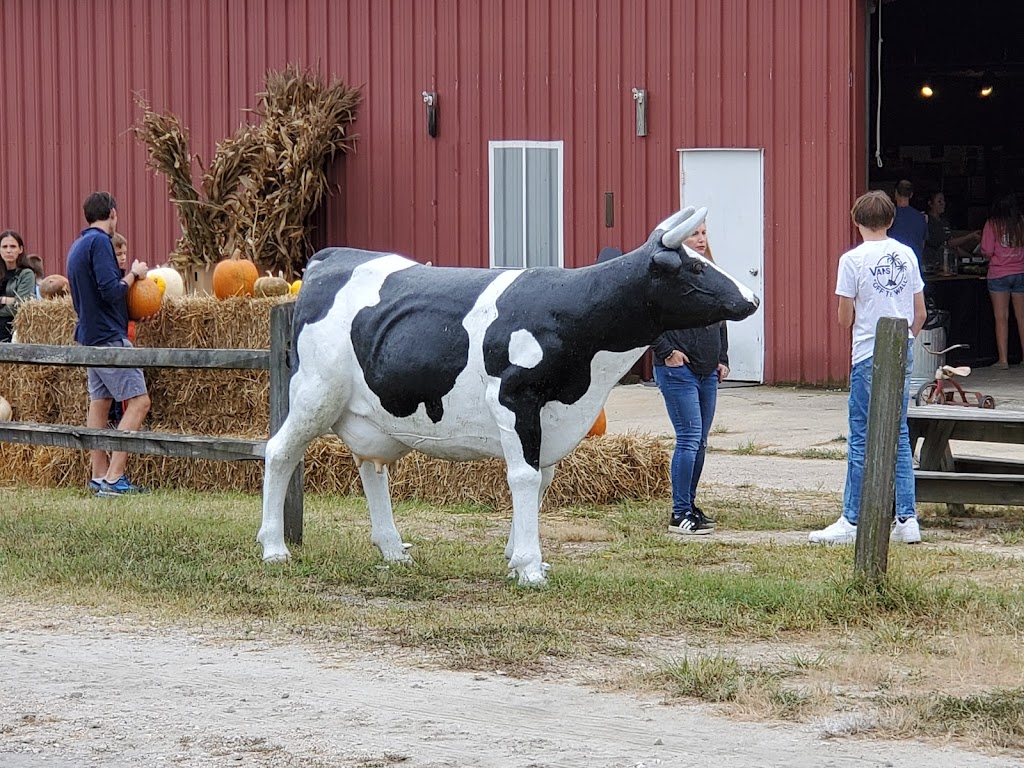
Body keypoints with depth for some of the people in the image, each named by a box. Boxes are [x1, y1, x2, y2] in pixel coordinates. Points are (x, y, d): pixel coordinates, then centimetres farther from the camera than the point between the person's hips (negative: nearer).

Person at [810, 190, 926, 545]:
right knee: (899, 436, 10)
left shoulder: (853, 259, -8)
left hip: (869, 356, -5)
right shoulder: (906, 255, 6)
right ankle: (907, 520, 9)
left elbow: (845, 318, -5)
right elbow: (920, 313, 10)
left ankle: (851, 521, 1)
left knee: (861, 439, -1)